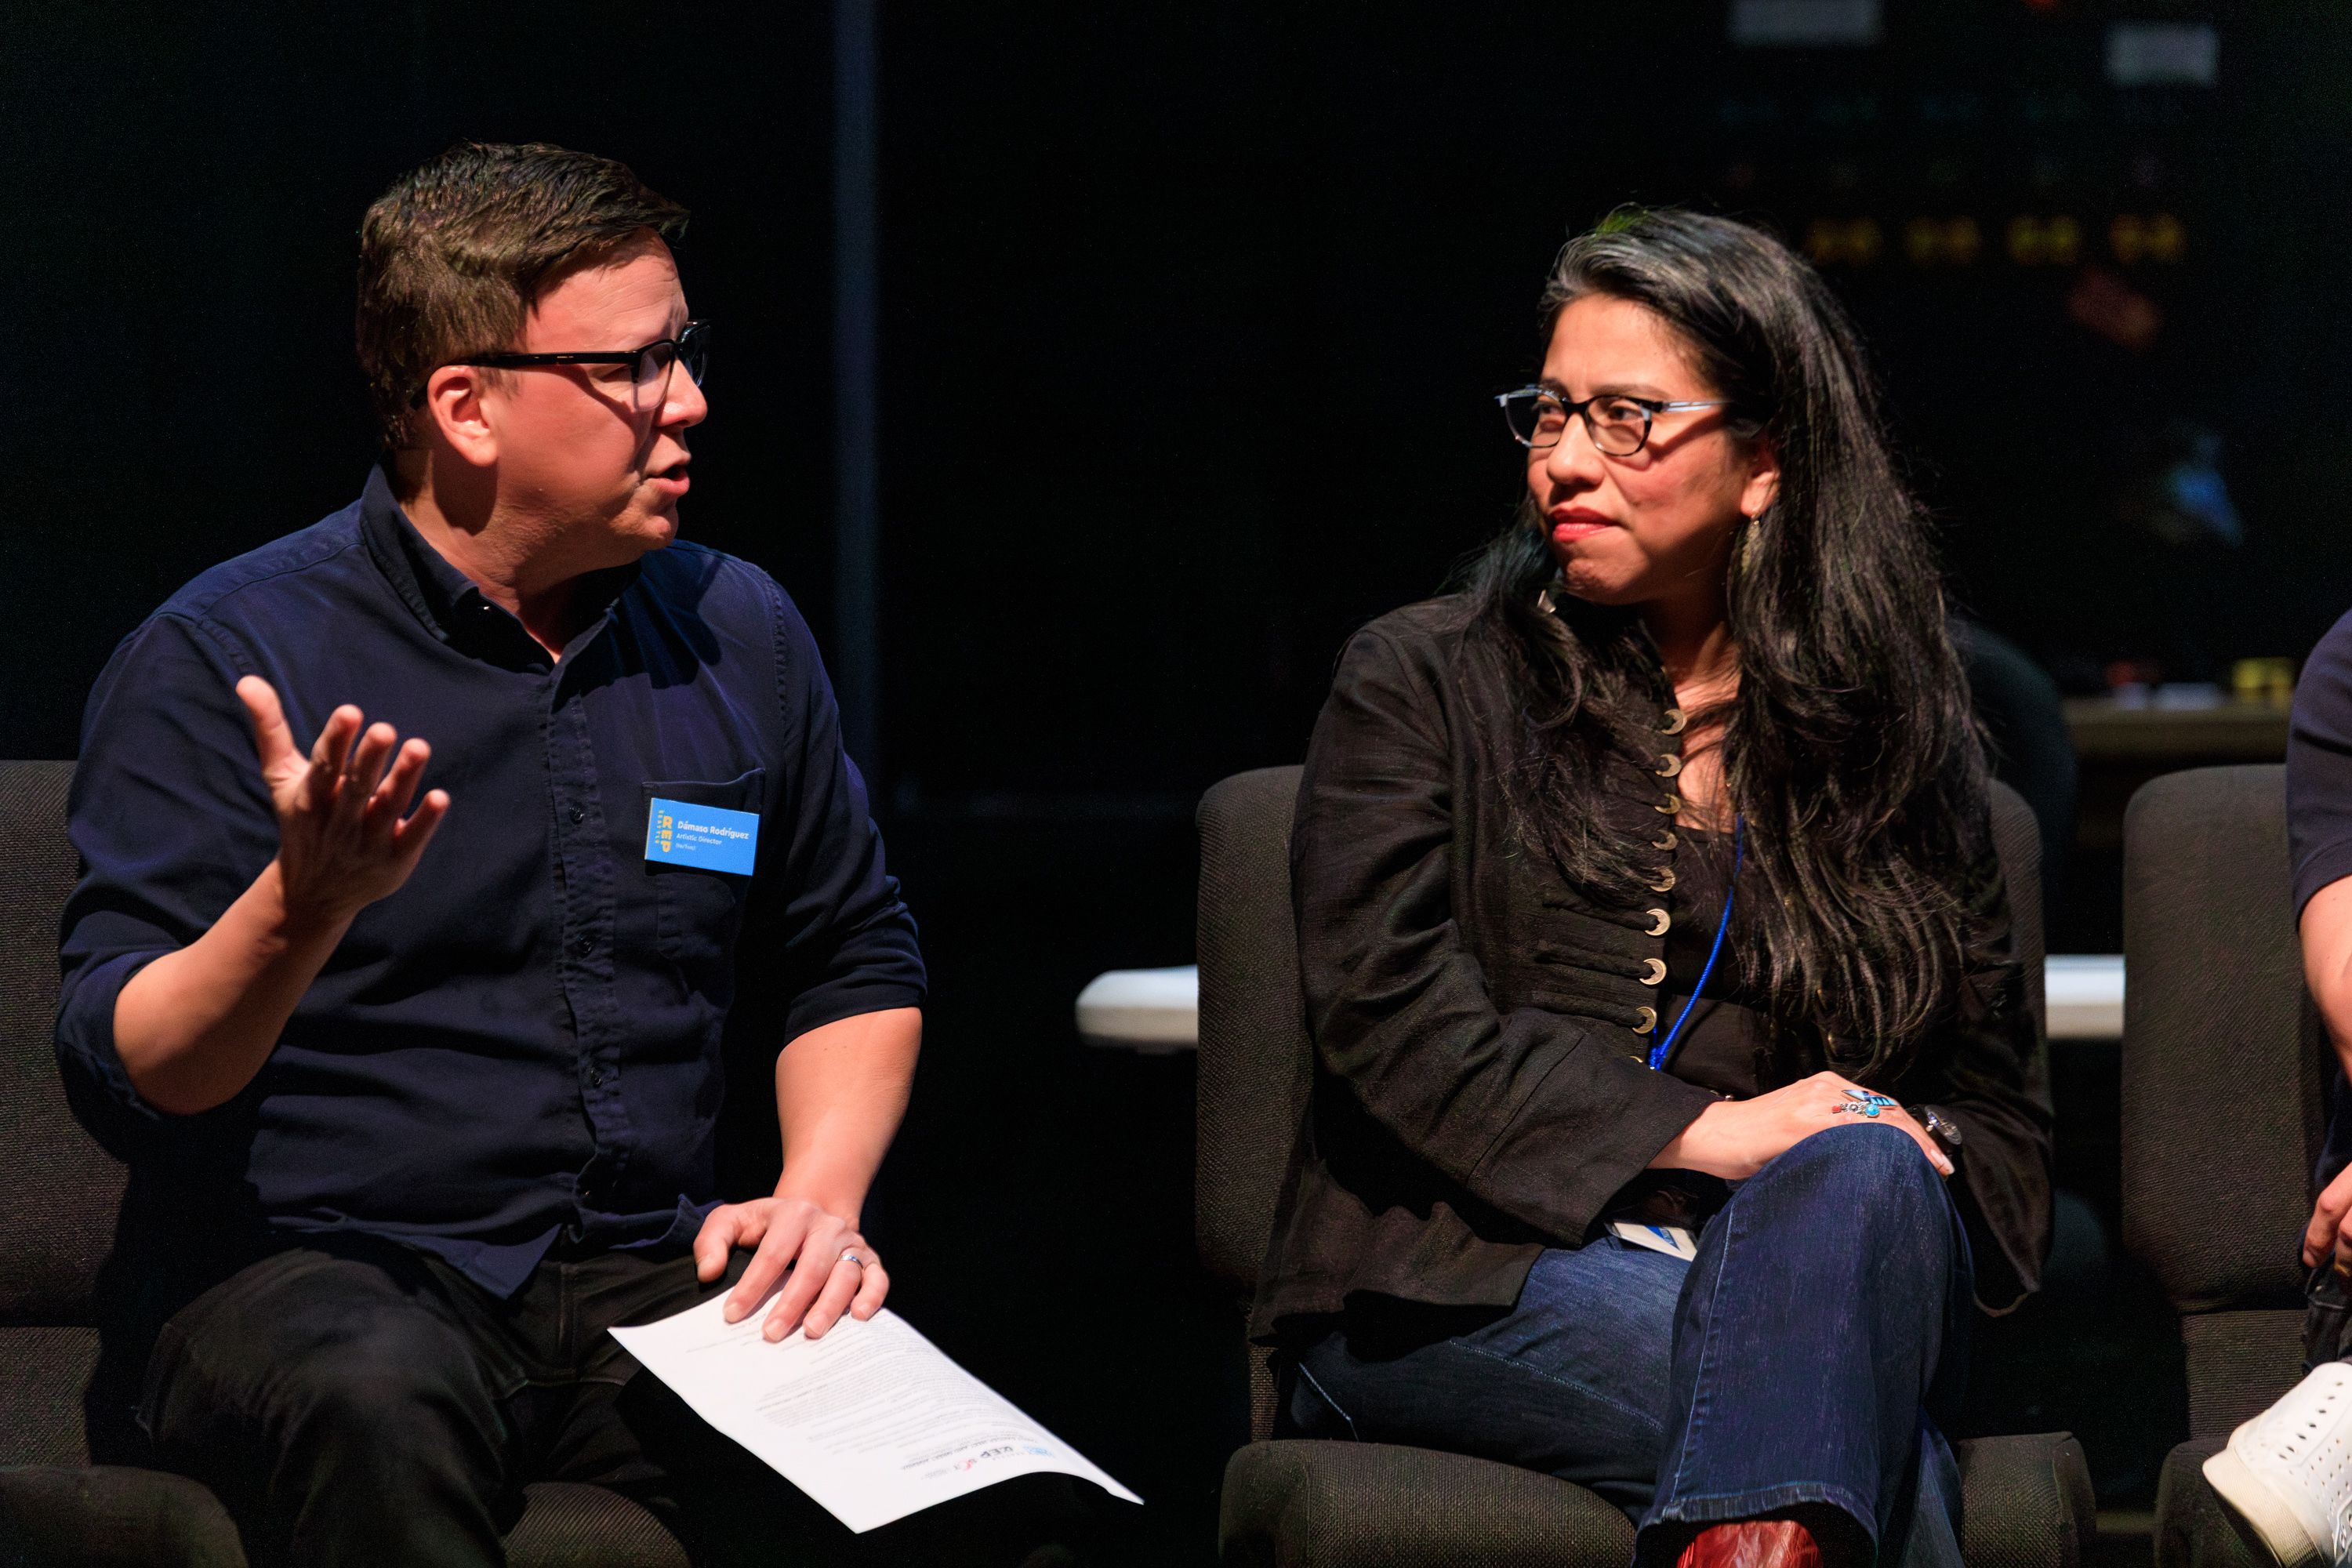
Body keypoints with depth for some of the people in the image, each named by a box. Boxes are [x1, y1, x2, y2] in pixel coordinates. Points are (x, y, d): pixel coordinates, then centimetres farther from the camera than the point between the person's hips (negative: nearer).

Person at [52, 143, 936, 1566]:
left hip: (650, 1282, 3)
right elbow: (127, 1075, -10)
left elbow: (855, 962, 27)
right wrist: (306, 902, -29)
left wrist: (821, 1193, 7)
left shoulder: (740, 634, 13)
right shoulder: (220, 659, -3)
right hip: (307, 1272, -3)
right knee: (377, 1404, -40)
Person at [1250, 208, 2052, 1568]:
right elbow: (1393, 1017, -2)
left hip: (1803, 1257, 3)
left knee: (1864, 1170, -38)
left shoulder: (1888, 734, 18)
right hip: (1466, 1290, -2)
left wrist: (1886, 1155, -7)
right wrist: (1701, 1133, -15)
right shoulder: (1421, 682, 12)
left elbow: (1992, 1105, 20)